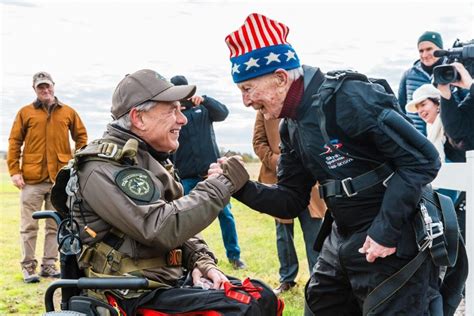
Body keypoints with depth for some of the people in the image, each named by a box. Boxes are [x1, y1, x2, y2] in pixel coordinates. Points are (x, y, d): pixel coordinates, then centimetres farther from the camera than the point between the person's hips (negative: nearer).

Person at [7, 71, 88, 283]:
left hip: (60, 178, 2)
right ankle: (28, 267, 10)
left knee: (55, 225, 8)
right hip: (32, 179, -2)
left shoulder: (68, 112, 9)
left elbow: (81, 137, 15)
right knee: (29, 226, 2)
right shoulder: (25, 113, 4)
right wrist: (14, 171, -4)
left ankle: (49, 265, 18)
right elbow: (14, 143, 3)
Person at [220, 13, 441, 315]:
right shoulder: (291, 127, 7)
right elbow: (291, 202, 10)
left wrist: (386, 230, -23)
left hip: (392, 239, -9)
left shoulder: (348, 98, -20)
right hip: (343, 236, 9)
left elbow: (422, 158, -21)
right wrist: (239, 185, -6)